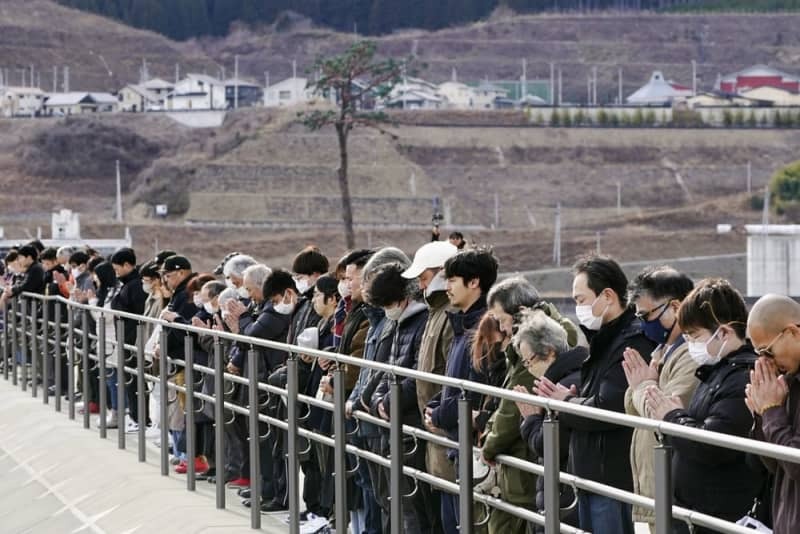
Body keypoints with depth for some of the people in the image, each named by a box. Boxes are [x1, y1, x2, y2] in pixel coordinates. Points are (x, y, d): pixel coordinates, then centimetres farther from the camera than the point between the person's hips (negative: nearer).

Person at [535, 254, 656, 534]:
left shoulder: (633, 343, -17)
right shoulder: (606, 338, 16)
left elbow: (608, 409, -24)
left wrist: (564, 403, -7)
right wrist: (574, 397, -2)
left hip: (613, 477, -10)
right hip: (592, 475, 10)